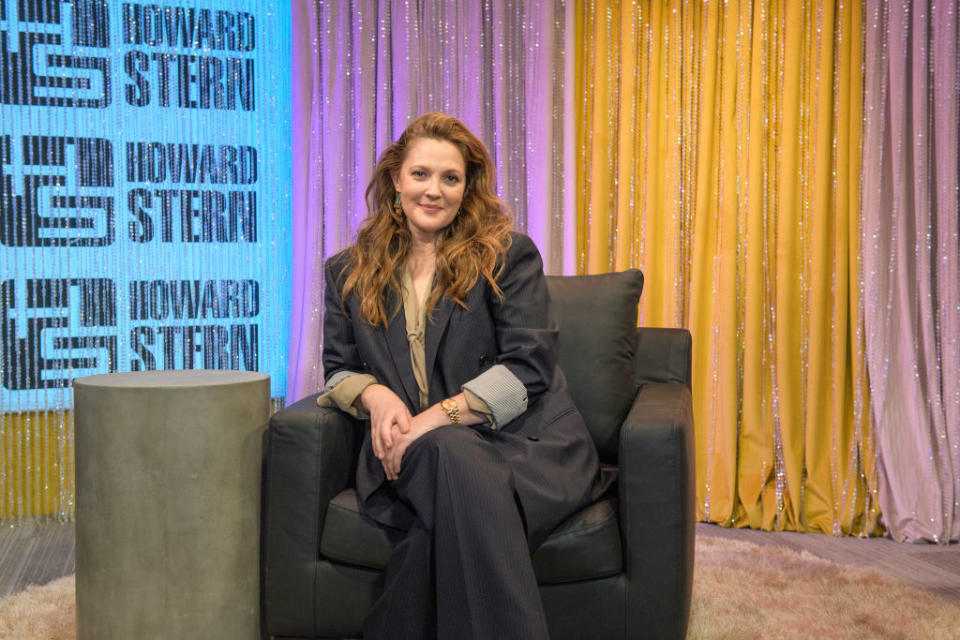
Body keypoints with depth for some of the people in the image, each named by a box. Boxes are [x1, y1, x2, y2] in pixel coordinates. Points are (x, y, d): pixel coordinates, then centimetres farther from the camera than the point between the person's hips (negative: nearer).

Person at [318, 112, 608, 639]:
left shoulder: (509, 255, 5)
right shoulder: (348, 272, 17)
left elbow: (526, 367, -4)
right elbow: (337, 370, 18)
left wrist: (440, 416, -17)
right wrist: (374, 394, -8)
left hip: (520, 439, -2)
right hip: (409, 455, 2)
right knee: (449, 457, -36)